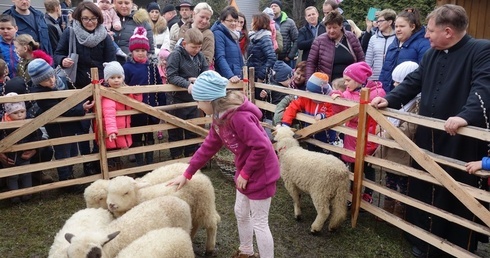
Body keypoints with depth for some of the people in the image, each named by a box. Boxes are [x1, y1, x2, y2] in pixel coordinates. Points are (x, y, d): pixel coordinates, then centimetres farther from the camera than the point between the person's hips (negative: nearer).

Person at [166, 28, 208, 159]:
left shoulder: (200, 55, 2)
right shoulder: (175, 55, -15)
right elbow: (171, 76, -23)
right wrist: (187, 84, -34)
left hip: (193, 98, 6)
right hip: (177, 99, -5)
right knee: (176, 130, 7)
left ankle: (191, 155, 30)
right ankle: (177, 157, 20)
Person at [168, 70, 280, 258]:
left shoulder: (239, 116, -30)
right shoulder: (220, 118, 2)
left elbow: (262, 147, -31)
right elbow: (209, 147, 10)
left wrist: (245, 173, -18)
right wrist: (187, 174, 12)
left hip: (261, 172, -10)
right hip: (246, 171, 10)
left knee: (259, 223, 3)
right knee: (241, 213, 24)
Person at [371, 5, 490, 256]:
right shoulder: (432, 54, 12)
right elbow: (413, 82, 15)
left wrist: (466, 116, -40)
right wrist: (389, 99, 1)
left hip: (462, 141, -7)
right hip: (428, 136, 7)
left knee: (460, 196, 6)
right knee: (423, 190, 16)